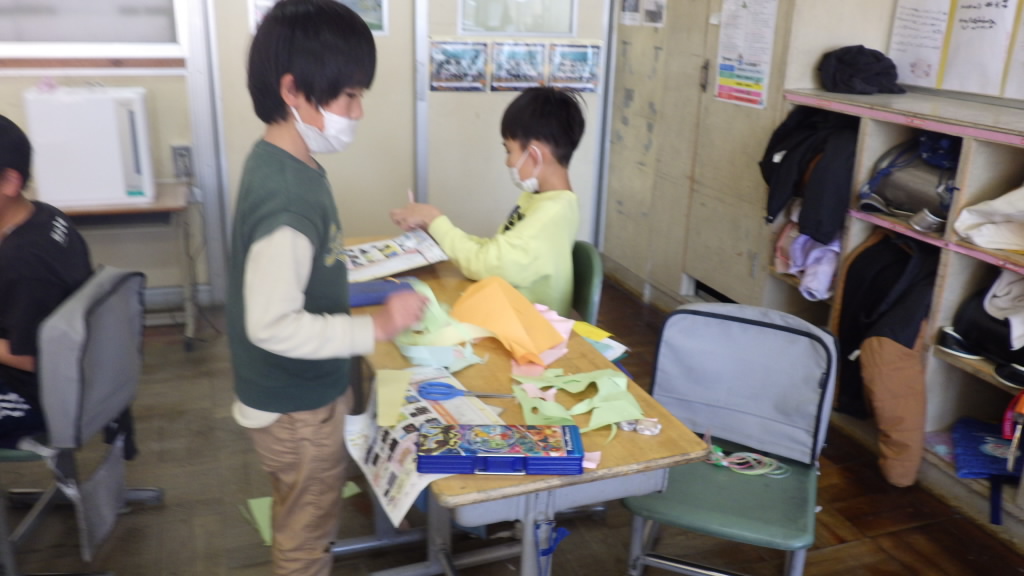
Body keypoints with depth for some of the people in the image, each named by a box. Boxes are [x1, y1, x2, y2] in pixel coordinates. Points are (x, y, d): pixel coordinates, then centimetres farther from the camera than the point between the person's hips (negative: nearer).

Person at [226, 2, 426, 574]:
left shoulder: (284, 161, 0)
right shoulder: (287, 196, -31)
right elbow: (272, 326, -31)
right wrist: (374, 328, -26)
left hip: (297, 393, 9)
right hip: (298, 407, -9)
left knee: (301, 523, 29)